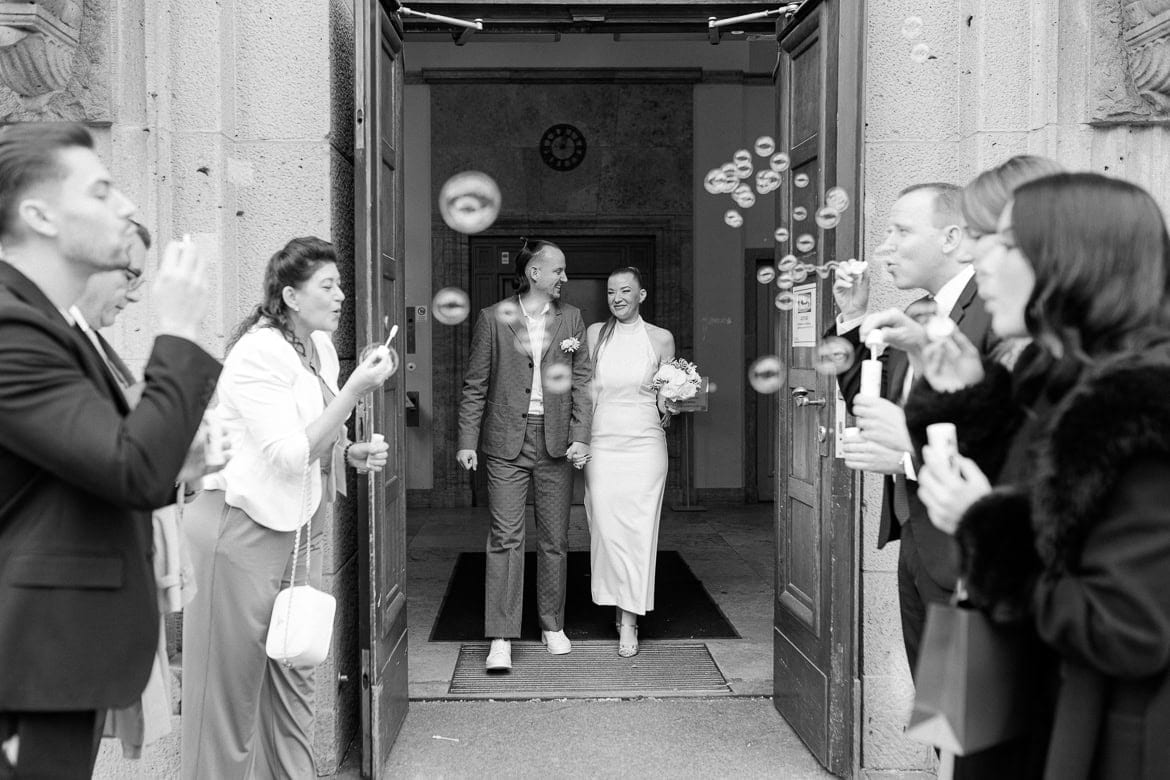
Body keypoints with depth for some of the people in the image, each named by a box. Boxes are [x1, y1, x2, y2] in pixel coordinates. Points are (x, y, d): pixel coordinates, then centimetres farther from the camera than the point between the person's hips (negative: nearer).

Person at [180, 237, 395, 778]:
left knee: (295, 678, 13)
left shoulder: (321, 348, 10)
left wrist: (352, 453, 3)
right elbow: (289, 456, -22)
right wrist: (354, 392, -24)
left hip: (301, 527, 8)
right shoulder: (258, 353, -17)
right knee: (232, 683, 2)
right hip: (244, 529, -8)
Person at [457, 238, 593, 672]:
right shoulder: (493, 318, 1)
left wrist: (580, 436, -4)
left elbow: (581, 381, 6)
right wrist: (467, 441, -4)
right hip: (506, 441, -2)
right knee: (505, 537, -5)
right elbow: (476, 385, 2)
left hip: (556, 441, 3)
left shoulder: (571, 318, 8)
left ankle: (553, 625, 23)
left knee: (555, 538, 9)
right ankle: (500, 639, -2)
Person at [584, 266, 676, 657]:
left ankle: (629, 622, 5)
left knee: (638, 530, -2)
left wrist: (675, 403, -12)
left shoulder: (661, 339, 3)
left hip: (644, 444, -1)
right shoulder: (594, 333, 6)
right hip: (601, 444, 1)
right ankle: (622, 607, 20)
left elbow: (664, 401, 7)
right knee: (606, 528, 1)